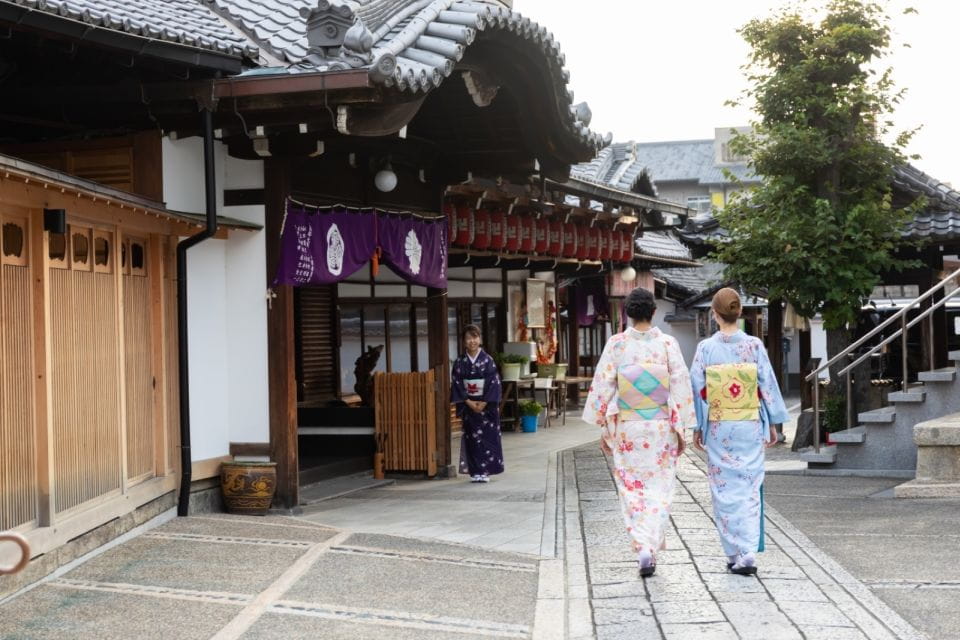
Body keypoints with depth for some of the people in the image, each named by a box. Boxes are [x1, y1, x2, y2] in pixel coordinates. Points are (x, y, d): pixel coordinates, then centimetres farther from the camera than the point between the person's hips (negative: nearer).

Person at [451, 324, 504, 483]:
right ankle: (476, 471, 6)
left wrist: (483, 403, -14)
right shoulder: (460, 362, 2)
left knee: (487, 437, -3)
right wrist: (469, 402, -10)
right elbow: (457, 384, 0)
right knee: (472, 437, 1)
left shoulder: (487, 360, -3)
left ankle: (486, 471, 2)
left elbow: (494, 383, -6)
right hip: (468, 405, 2)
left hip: (487, 404, -2)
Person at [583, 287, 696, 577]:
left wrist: (604, 428, 5)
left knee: (632, 488, 8)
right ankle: (652, 547, 6)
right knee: (659, 488, 10)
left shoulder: (616, 344, -5)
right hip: (661, 427, 0)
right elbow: (681, 387, -5)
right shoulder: (667, 343, -5)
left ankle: (643, 547, -5)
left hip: (627, 426, 0)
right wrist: (680, 428, 3)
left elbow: (602, 386, -3)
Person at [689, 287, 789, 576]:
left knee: (725, 490, 8)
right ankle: (748, 554, -5)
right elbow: (768, 386, -1)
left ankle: (735, 553, 10)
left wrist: (697, 428, 6)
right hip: (750, 425, 1)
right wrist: (773, 423, 9)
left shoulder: (706, 348, -6)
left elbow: (697, 390, -3)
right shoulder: (754, 345, -5)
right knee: (749, 488, 4)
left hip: (718, 427, 0)